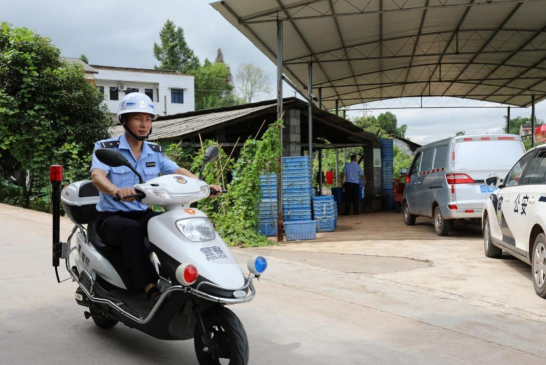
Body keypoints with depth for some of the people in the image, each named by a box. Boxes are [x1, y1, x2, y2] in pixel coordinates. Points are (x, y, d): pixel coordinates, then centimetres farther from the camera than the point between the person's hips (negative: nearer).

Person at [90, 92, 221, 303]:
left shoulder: (154, 152, 9)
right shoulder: (106, 148, -7)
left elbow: (179, 172, 1)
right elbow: (97, 176, -25)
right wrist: (116, 191, -48)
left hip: (144, 214, 4)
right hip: (111, 217, -4)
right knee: (131, 229, -38)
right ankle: (150, 289, -39)